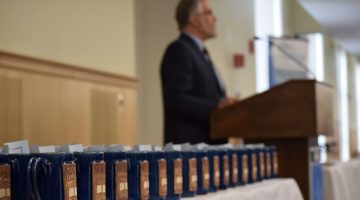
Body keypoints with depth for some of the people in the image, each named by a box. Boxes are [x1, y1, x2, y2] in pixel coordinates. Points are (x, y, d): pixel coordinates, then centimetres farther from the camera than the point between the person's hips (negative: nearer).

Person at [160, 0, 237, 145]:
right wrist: (217, 107, -22)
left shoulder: (198, 51, 22)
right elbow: (176, 100, -19)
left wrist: (224, 105, 7)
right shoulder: (179, 50, -9)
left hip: (208, 142, 9)